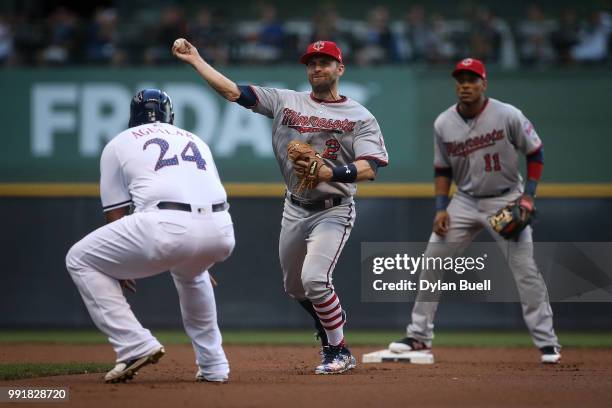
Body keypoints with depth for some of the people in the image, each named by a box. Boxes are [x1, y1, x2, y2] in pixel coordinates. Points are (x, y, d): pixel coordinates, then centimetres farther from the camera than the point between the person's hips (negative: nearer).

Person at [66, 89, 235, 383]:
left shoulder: (118, 144, 22)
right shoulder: (194, 141, 34)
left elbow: (116, 215, 21)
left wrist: (120, 268, 39)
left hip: (166, 226, -5)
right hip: (222, 232, 5)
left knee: (80, 260, 14)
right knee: (189, 268, 40)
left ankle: (135, 346, 2)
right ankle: (213, 366, 32)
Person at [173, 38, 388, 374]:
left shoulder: (361, 117, -5)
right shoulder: (285, 101, 4)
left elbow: (369, 169, -16)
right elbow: (233, 91, -1)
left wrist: (328, 173, -30)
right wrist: (195, 59, -6)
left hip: (333, 211, -5)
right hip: (295, 210, 5)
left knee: (314, 279, -22)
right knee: (294, 286, 16)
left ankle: (339, 352, -5)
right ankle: (329, 335, 40)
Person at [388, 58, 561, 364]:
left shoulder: (508, 116, -14)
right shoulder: (443, 124, -4)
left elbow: (535, 153, -3)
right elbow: (443, 170, 8)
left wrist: (528, 195, -12)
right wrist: (440, 208, -3)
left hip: (506, 201, -4)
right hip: (465, 202, 4)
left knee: (525, 269, -11)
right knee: (431, 261, -3)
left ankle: (547, 343, -3)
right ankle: (419, 336, 7)